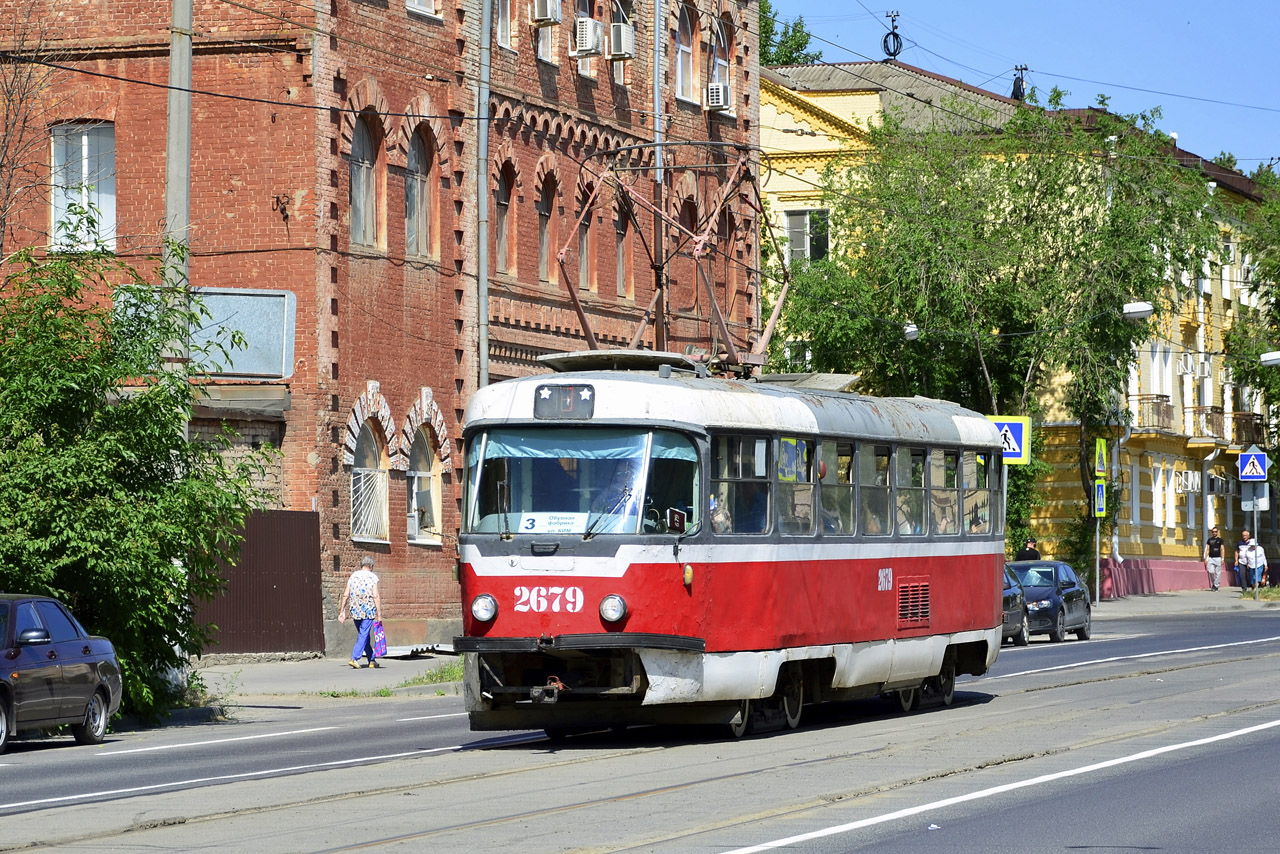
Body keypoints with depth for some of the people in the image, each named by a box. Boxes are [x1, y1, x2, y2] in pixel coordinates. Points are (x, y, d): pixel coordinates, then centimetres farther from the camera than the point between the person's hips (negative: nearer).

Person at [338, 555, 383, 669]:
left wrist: (342, 611, 11)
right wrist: (379, 614, -10)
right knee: (363, 635, -3)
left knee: (364, 635, 15)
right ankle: (354, 658, -15)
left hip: (355, 611, 5)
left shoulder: (353, 576, 9)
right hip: (368, 611, -5)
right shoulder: (372, 577, -5)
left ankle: (372, 660, 21)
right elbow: (376, 596, -12)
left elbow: (345, 595, 7)